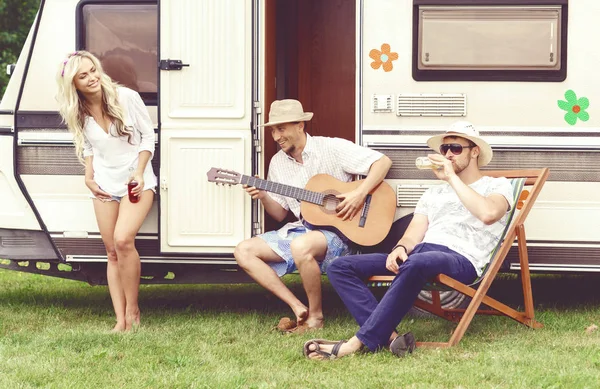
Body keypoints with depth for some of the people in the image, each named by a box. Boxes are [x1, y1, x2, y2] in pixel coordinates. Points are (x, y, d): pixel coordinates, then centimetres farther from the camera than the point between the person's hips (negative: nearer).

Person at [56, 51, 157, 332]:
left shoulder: (126, 98, -14)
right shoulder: (78, 114, -3)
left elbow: (148, 135, -6)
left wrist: (139, 173, -14)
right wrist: (89, 178, 1)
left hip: (136, 181, -4)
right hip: (104, 185, 4)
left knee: (123, 240, -24)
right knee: (112, 253, 3)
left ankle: (132, 311, -9)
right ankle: (120, 321, 5)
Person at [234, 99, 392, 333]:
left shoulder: (331, 148, -7)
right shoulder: (278, 162, 11)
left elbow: (383, 162, -11)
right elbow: (279, 214, 15)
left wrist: (360, 194, -23)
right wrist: (263, 197, -6)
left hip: (335, 232, -7)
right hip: (300, 230, 7)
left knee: (301, 246, -39)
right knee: (244, 251, -11)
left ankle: (315, 316, -18)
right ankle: (299, 308, -16)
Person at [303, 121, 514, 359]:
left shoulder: (497, 185, 12)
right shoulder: (434, 193, 31)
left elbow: (488, 213, -13)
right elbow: (414, 233, 18)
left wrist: (452, 177, -6)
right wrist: (401, 247, -7)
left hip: (461, 259, -7)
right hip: (418, 252, 7)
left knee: (416, 264, -43)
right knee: (340, 268, -11)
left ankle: (360, 342, -40)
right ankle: (388, 336, -30)